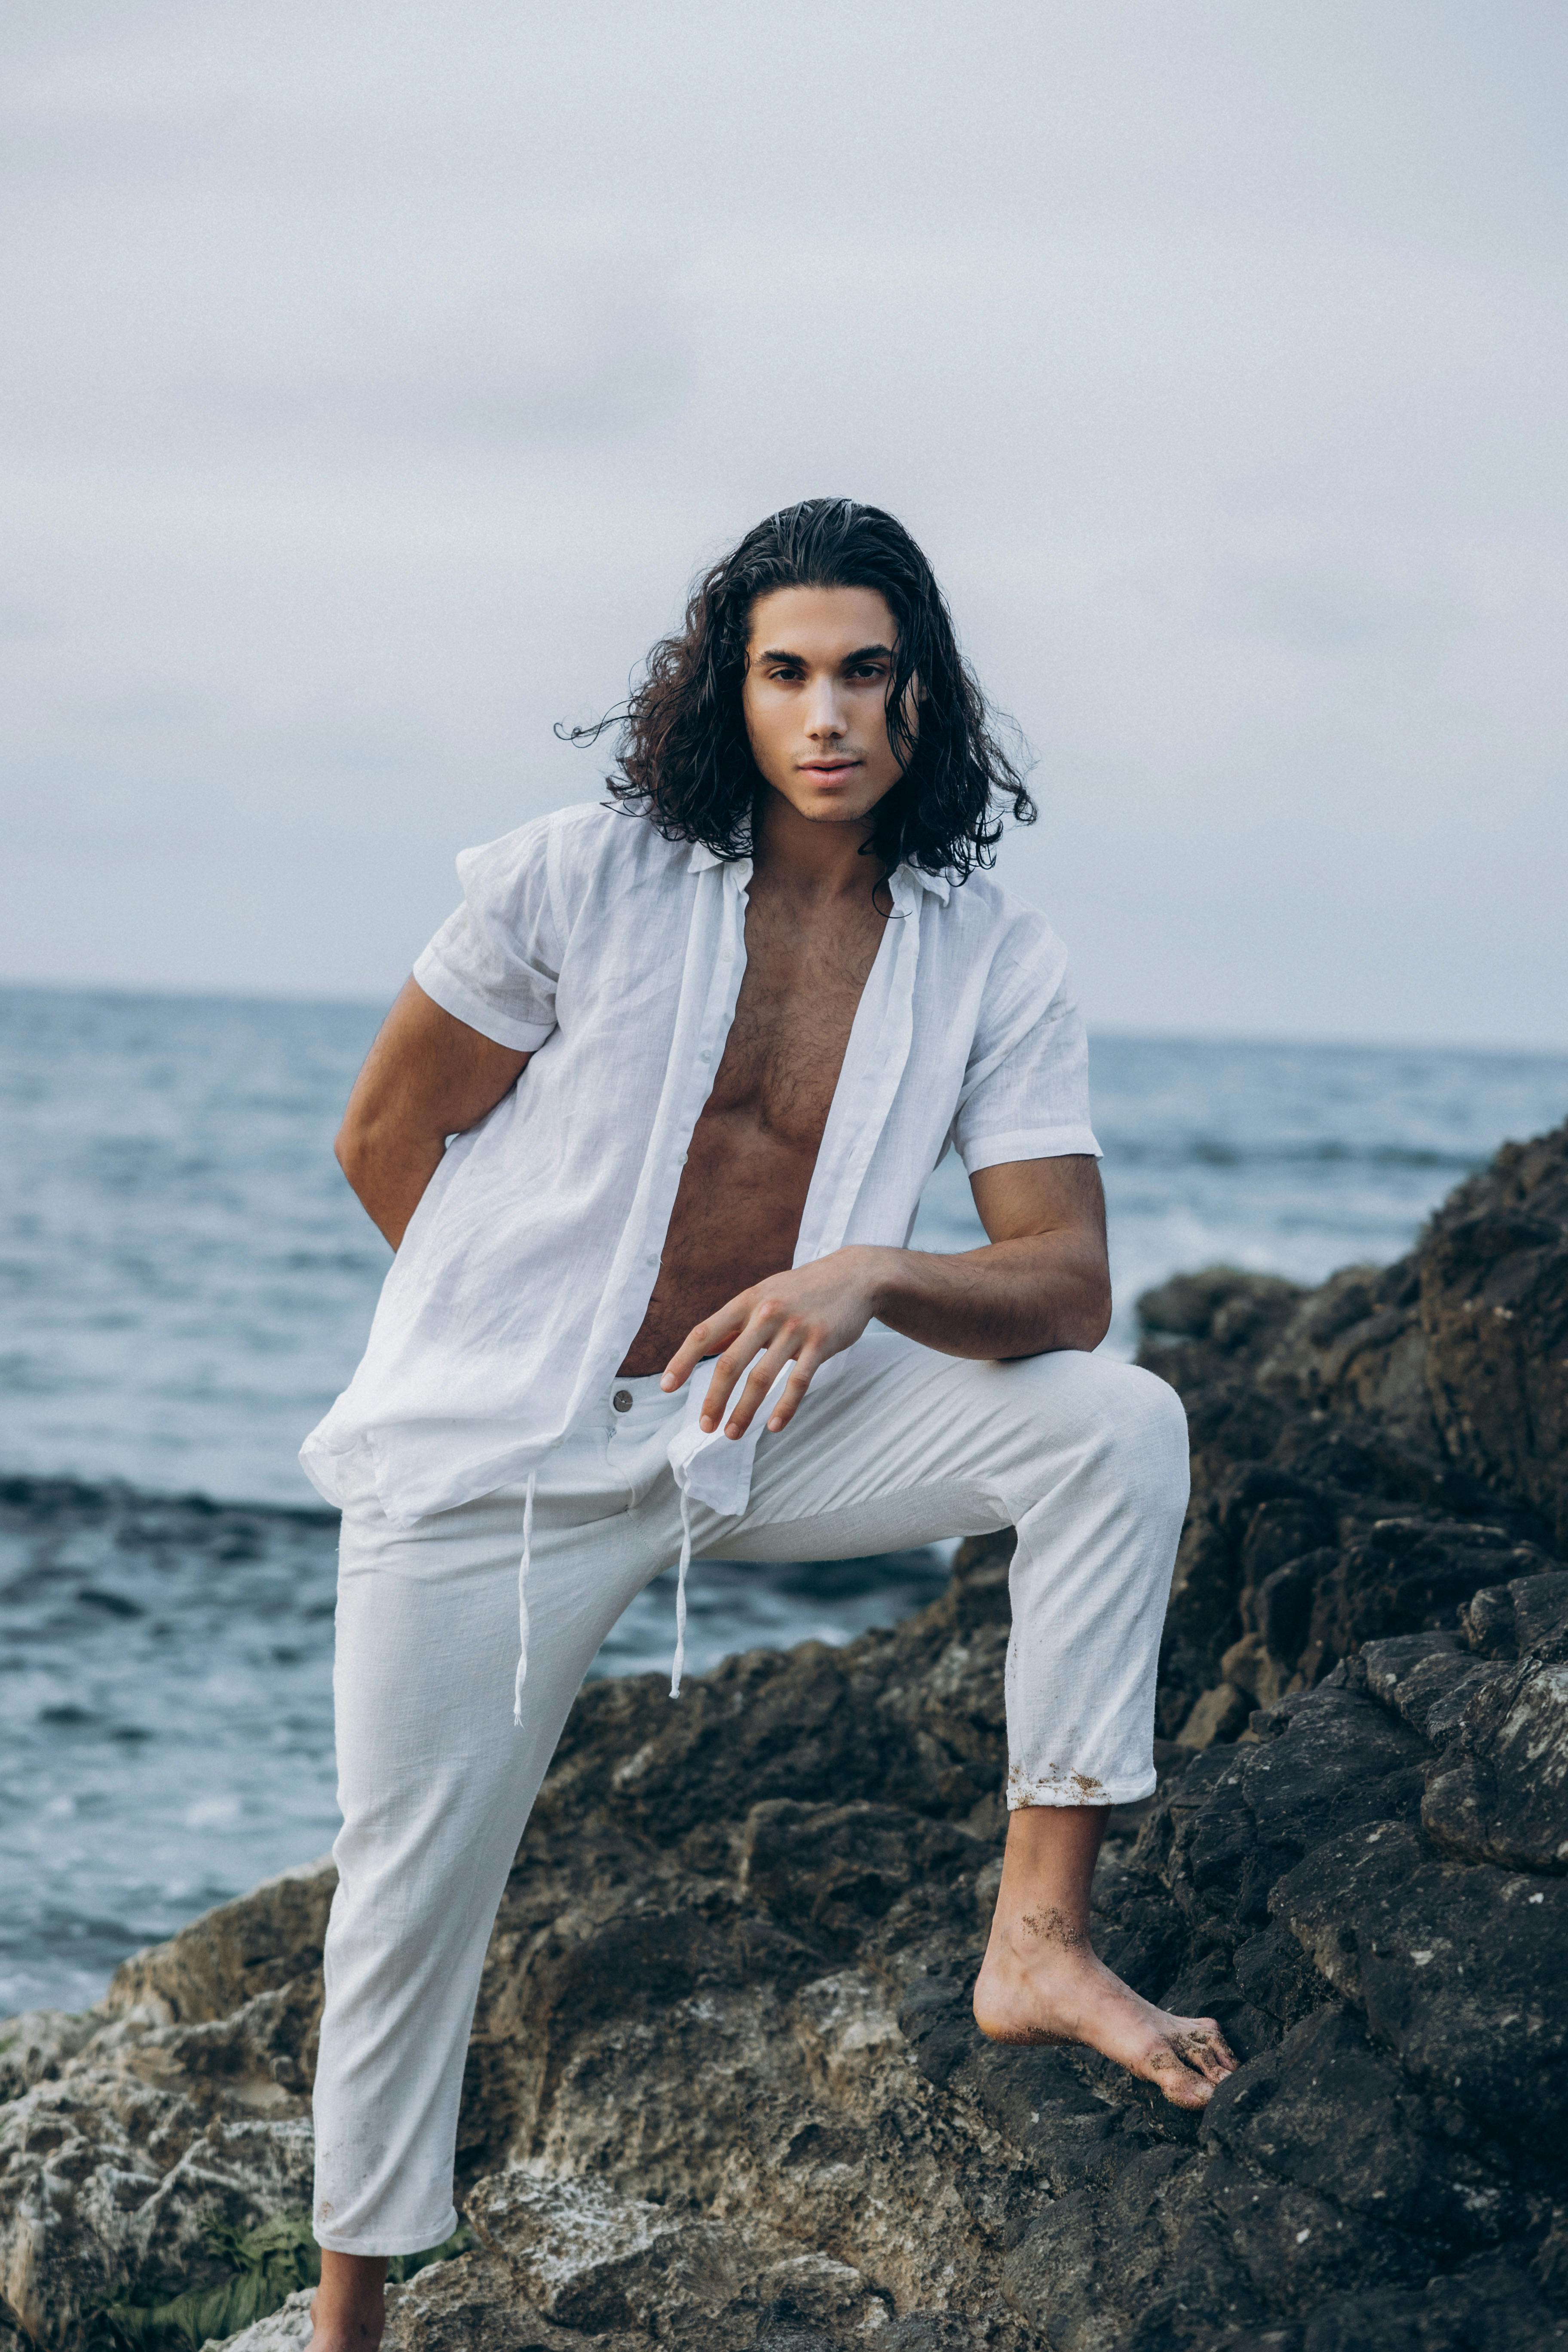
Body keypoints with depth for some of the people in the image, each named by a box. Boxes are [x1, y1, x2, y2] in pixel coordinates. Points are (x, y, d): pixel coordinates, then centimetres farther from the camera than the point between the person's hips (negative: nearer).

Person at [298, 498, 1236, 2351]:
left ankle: (1038, 1938, -17)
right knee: (410, 1903, 2)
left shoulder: (995, 963, -5)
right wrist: (538, 1328, 5)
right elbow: (385, 1139, 0)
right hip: (496, 1451, -2)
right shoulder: (580, 881, -10)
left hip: (764, 1436, 2)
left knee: (1118, 1427, -19)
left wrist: (866, 1277, -31)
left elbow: (1066, 1283, -12)